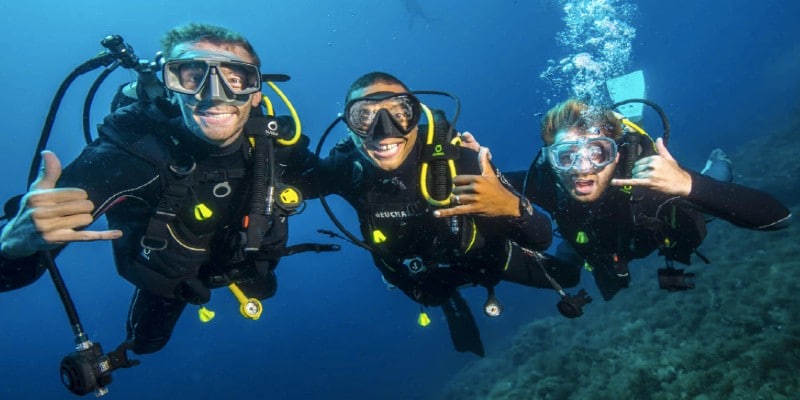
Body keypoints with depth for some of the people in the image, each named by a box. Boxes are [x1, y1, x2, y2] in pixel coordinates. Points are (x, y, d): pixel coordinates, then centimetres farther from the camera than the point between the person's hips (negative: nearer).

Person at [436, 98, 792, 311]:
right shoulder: (546, 180, -41)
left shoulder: (648, 178, -48)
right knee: (562, 278, 24)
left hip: (670, 228, -1)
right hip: (599, 243, 2)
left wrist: (688, 184, -68)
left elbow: (778, 217, -51)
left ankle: (717, 166, 53)